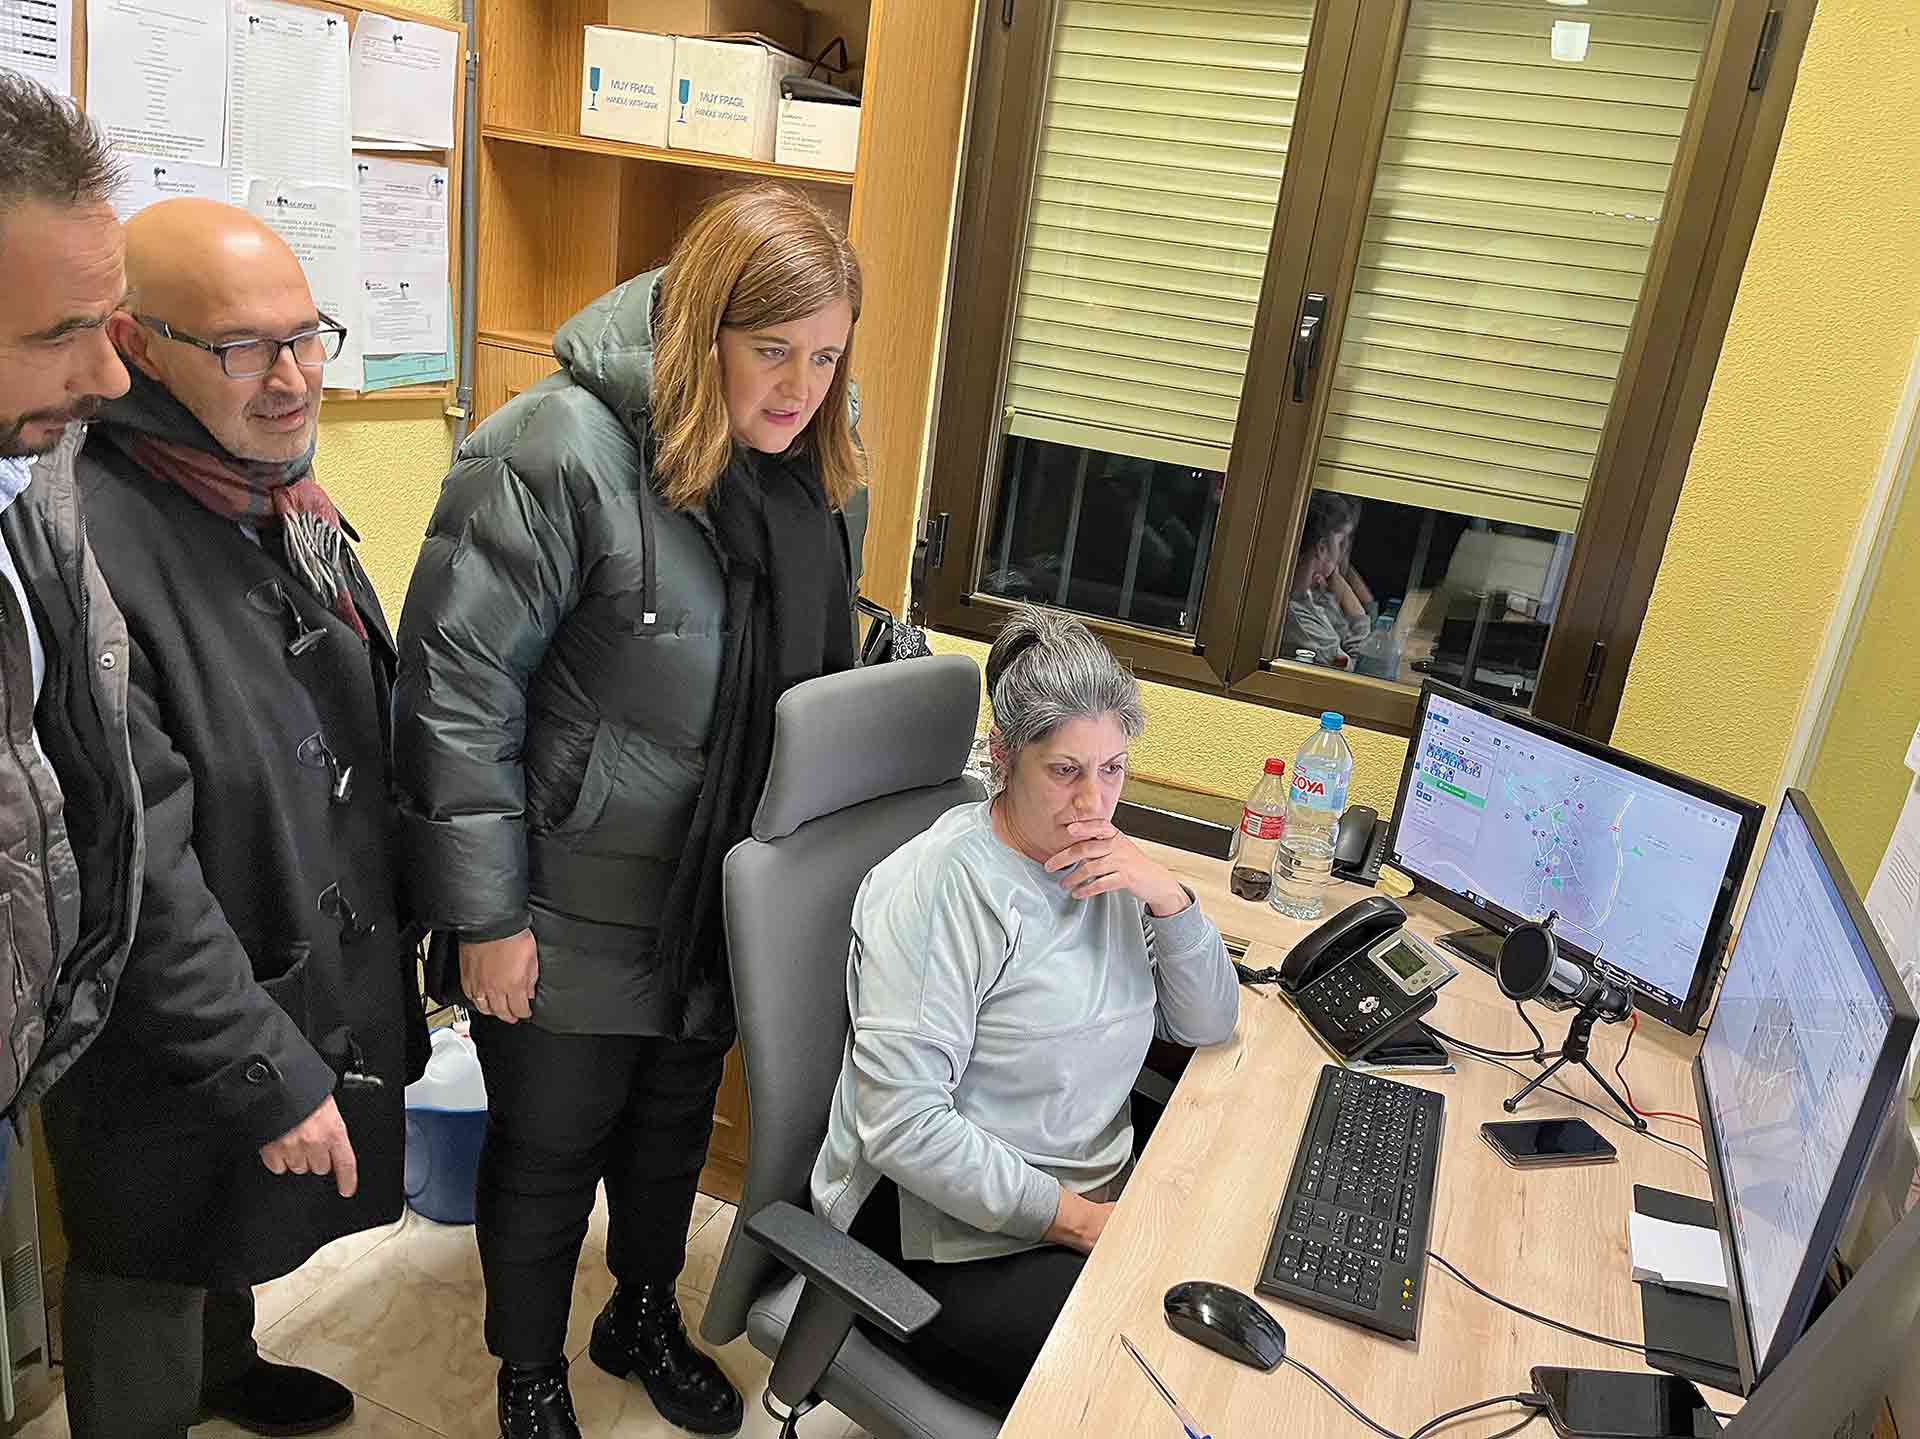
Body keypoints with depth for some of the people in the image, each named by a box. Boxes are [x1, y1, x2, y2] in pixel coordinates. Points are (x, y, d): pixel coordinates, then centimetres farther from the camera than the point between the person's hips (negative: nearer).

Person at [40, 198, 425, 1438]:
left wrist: (397, 934, 13)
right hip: (172, 1052, -8)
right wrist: (262, 1073, -23)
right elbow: (136, 875, -28)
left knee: (239, 1233, 32)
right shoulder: (85, 540, -29)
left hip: (320, 986, 9)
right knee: (150, 1283, 17)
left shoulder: (279, 494, 1)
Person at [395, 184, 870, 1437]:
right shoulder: (558, 454, -22)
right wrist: (486, 914, -17)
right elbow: (458, 688, -20)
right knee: (548, 1148, 14)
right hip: (573, 903, -5)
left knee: (676, 1124, 24)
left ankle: (645, 1322, 51)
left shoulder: (822, 466, -1)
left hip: (731, 893, 6)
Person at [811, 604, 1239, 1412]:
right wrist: (1075, 1219, -22)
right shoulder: (941, 887, -19)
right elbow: (901, 1123, -24)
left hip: (1094, 1200, 8)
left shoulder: (1103, 864, 6)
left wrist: (1167, 896, -11)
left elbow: (1208, 1027, 6)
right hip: (952, 1237, -7)